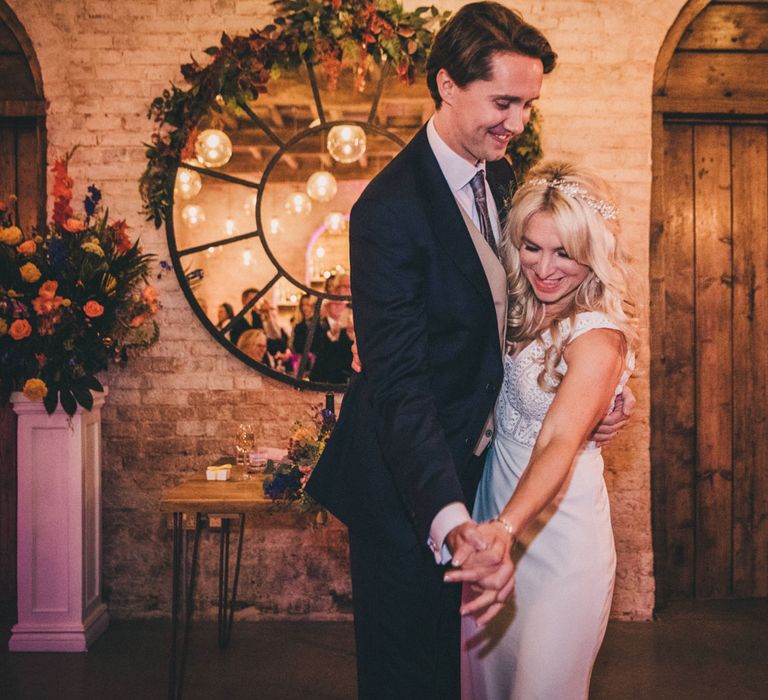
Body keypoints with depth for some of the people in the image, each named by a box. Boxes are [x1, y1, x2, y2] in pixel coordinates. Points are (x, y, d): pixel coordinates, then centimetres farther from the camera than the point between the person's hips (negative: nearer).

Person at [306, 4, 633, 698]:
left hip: (469, 460, 8)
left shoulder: (499, 176, 1)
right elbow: (397, 381, -32)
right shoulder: (390, 210, -25)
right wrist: (451, 523, -44)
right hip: (408, 485, -8)